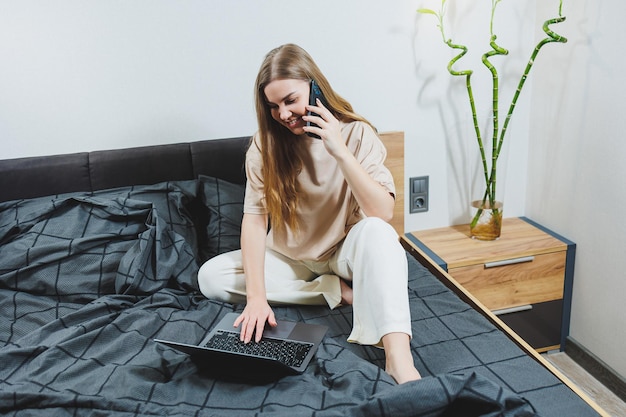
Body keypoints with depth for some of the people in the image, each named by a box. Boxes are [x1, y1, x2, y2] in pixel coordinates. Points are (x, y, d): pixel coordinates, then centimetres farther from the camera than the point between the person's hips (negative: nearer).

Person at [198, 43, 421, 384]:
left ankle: (397, 356, -45)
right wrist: (257, 296, -29)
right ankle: (338, 290, -16)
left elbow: (383, 213, -25)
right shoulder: (265, 144, -9)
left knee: (376, 232, -35)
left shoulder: (356, 133, -14)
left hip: (344, 252, -3)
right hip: (290, 259, 3)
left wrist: (340, 152, -34)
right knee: (210, 277, -17)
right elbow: (254, 219, -18)